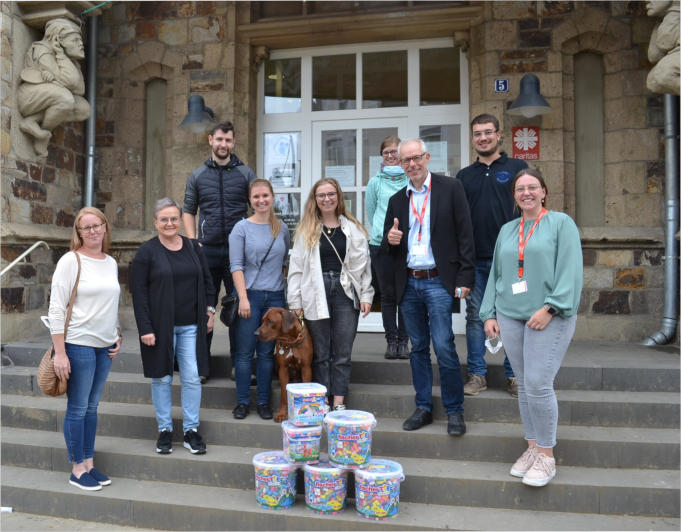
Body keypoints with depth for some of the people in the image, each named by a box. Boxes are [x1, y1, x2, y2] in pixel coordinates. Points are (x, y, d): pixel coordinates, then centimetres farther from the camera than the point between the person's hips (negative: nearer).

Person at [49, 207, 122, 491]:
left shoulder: (111, 263, 9)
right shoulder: (71, 261, -9)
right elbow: (56, 309, -11)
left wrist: (118, 337, 12)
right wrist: (60, 353, -14)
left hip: (105, 346, 6)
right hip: (78, 344, -6)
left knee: (92, 406, 14)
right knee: (78, 408, 3)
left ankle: (89, 464, 25)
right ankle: (77, 470, 16)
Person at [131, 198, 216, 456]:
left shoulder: (193, 247, 8)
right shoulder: (146, 252, -3)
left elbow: (207, 281, 17)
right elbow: (139, 292, -6)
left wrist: (209, 310, 8)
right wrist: (145, 329, -11)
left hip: (191, 326, 3)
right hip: (160, 326, -2)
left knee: (192, 378, 3)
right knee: (162, 378, 7)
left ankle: (191, 430, 16)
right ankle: (164, 430, 22)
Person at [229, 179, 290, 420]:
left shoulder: (282, 228, 9)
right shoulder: (242, 228, -1)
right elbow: (236, 265, -5)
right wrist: (243, 298, -13)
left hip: (275, 297, 3)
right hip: (250, 295, -2)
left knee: (267, 352, 7)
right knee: (245, 352, 2)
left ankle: (264, 402, 18)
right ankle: (242, 401, 15)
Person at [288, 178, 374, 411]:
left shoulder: (353, 228, 8)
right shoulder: (306, 230, 7)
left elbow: (363, 264, 6)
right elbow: (296, 267, 4)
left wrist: (366, 296, 0)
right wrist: (295, 302, -2)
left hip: (345, 293, 0)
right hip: (316, 295, 0)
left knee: (343, 353, 3)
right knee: (320, 354, 6)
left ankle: (339, 403, 10)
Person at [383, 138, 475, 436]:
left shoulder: (450, 188, 0)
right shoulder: (397, 200, 13)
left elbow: (465, 234, -4)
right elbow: (388, 246, 17)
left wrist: (465, 277, -11)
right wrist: (390, 240, -8)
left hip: (439, 282, -4)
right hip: (408, 284, 5)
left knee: (444, 347, -7)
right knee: (418, 348, 12)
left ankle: (454, 411, 9)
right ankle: (423, 408, 23)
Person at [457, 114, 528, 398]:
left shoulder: (517, 167, 5)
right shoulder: (464, 175, 12)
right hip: (474, 259, 3)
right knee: (475, 317, 6)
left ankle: (514, 374, 16)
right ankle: (477, 374, 16)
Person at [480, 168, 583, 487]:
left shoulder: (561, 223, 2)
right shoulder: (507, 230, 17)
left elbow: (570, 270, -8)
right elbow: (495, 274, 18)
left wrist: (549, 308, -16)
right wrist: (489, 314, 11)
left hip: (549, 316, -5)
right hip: (511, 315, 5)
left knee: (538, 384, -10)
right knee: (524, 385, 8)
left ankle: (546, 455, 5)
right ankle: (532, 448, 21)